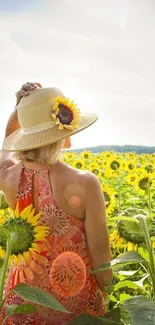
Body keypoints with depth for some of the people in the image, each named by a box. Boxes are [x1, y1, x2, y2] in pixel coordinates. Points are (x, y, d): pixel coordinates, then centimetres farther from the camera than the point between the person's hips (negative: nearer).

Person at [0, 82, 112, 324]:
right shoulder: (85, 184, -26)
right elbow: (100, 255, -15)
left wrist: (21, 107, -6)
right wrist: (106, 300, 2)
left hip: (23, 295, 4)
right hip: (75, 298, -3)